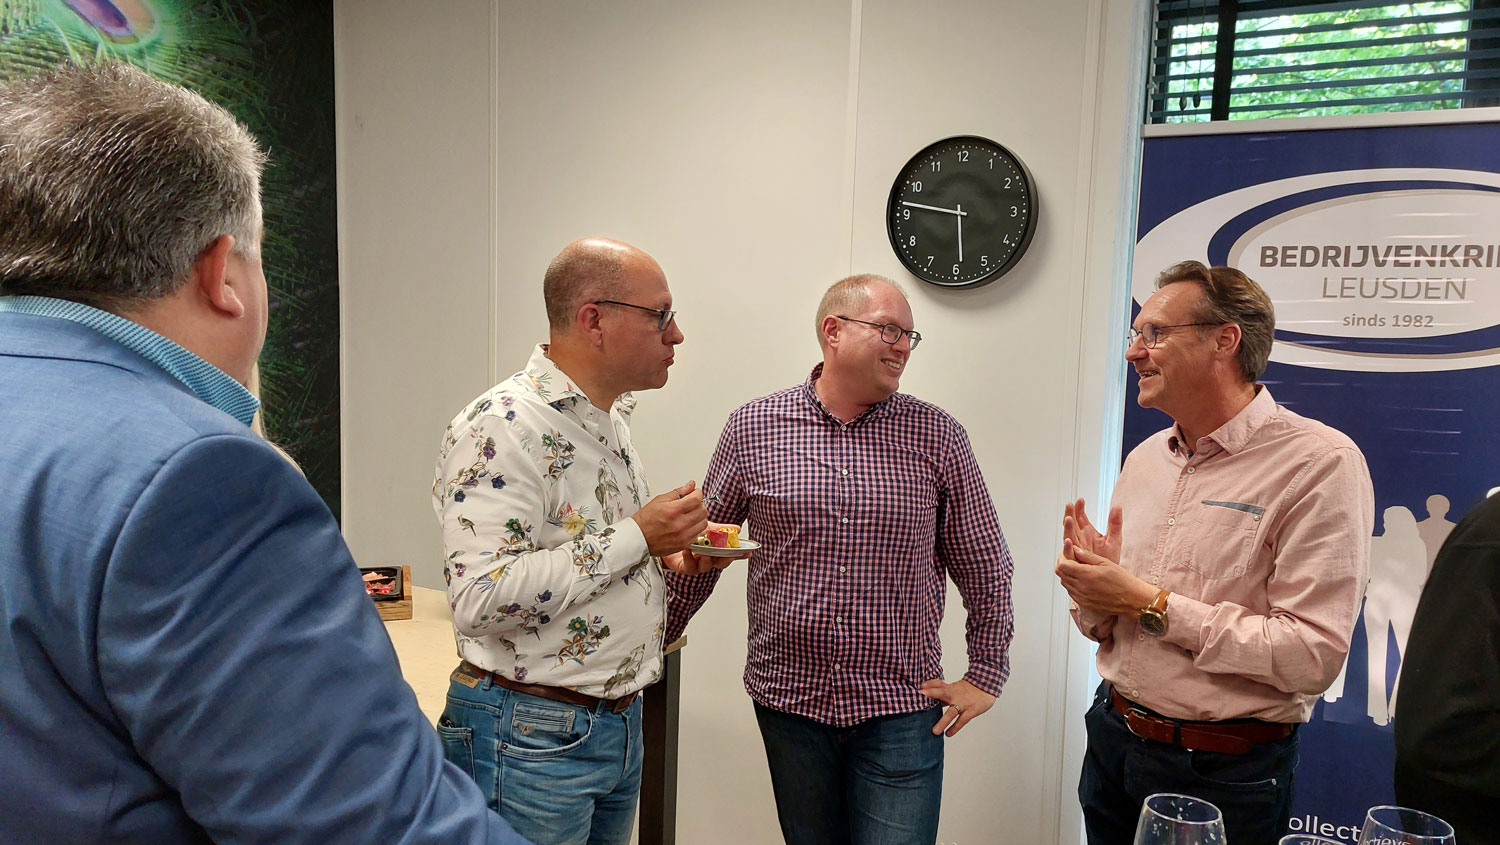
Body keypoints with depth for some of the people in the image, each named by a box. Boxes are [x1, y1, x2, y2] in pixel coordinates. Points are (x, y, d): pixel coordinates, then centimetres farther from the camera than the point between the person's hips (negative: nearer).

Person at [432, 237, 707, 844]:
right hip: (533, 734, -8)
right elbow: (479, 598, -28)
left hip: (621, 721, 9)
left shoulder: (611, 419, 10)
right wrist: (636, 538, -25)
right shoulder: (500, 426, -20)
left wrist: (667, 549, 3)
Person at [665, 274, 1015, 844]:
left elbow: (985, 567, 5)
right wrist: (657, 640, 9)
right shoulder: (752, 428, -2)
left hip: (902, 709, 0)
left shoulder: (938, 437, -1)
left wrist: (985, 674, 4)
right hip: (788, 697, 1)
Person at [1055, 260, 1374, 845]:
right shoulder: (1145, 459, 5)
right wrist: (1094, 596, -11)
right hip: (1112, 739, 6)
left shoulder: (1320, 463, -15)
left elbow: (1313, 655, -23)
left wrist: (1153, 604, -20)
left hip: (1225, 773, -5)